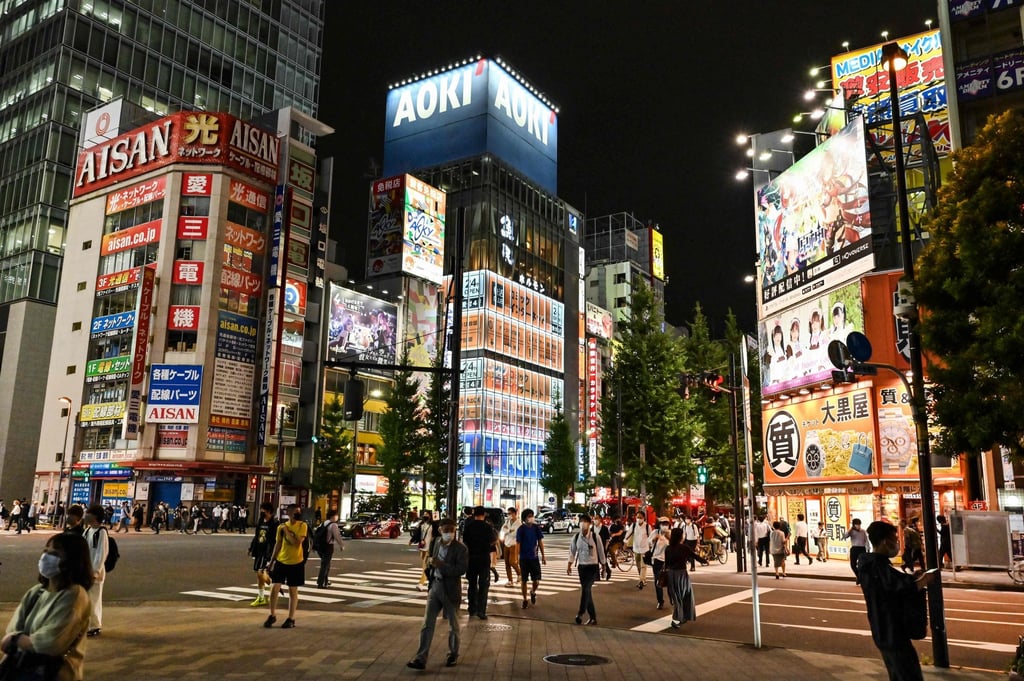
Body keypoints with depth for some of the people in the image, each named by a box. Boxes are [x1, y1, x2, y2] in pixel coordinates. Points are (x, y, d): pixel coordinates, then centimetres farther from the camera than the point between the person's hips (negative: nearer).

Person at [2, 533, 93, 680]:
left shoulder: (75, 595, -13)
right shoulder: (35, 592, 7)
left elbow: (50, 644, -17)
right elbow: (12, 633, 3)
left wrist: (15, 639, -2)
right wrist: (27, 641, -16)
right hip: (24, 665, 6)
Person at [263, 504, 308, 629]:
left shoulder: (302, 526, -8)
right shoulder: (281, 527, 2)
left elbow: (297, 543, -19)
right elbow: (278, 545, 12)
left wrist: (286, 531, -18)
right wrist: (271, 561, 13)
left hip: (296, 563, -3)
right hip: (281, 561, 3)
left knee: (293, 591, 6)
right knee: (274, 588, -2)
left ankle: (291, 619, 17)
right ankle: (272, 615, 16)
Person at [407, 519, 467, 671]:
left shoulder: (461, 548, -14)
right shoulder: (437, 544, 5)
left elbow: (461, 569, -24)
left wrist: (440, 565, -30)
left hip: (451, 590, -5)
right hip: (435, 587, 5)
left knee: (453, 626, 12)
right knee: (427, 624, 1)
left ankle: (453, 655, 31)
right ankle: (421, 658, 4)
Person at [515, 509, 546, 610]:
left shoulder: (536, 528, 1)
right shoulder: (521, 529, -6)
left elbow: (540, 542, 8)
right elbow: (518, 543, -5)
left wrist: (543, 556, 8)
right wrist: (517, 557, -10)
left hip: (534, 558, 2)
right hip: (524, 558, -2)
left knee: (536, 580, -1)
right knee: (524, 580, 5)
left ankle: (533, 592, 31)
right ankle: (525, 600, 20)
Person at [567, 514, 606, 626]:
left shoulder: (595, 537, -8)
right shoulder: (576, 537, 0)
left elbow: (601, 552, 0)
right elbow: (572, 552, 7)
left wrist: (603, 566, 5)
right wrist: (569, 566, 4)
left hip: (593, 566, -4)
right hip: (581, 566, 4)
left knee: (586, 588, -20)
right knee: (587, 590, 8)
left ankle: (580, 613, -19)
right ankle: (592, 617, 17)